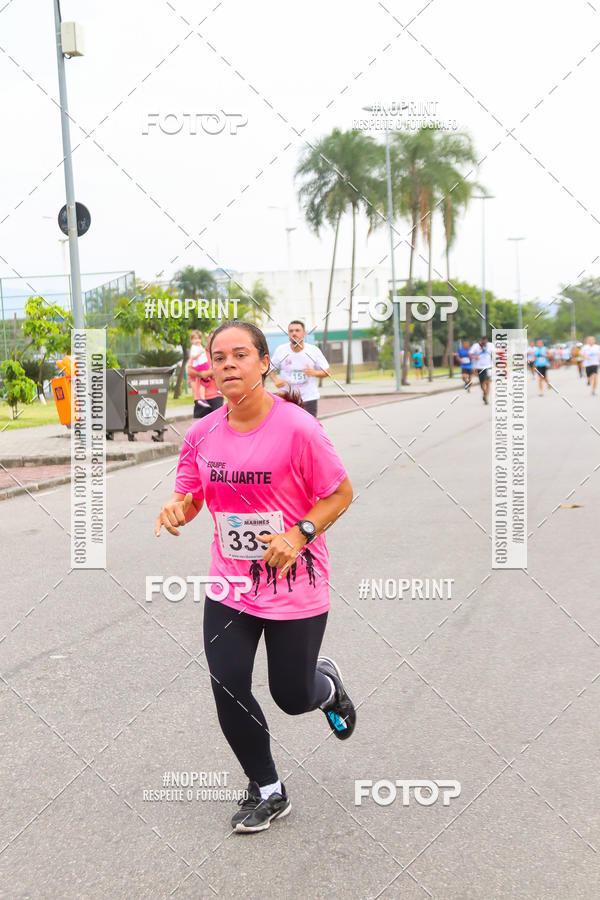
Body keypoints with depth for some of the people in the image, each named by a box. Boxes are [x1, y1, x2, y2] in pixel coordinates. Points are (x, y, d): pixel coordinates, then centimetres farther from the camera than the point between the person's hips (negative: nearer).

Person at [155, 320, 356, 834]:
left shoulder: (297, 427, -17)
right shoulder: (203, 433, -2)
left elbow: (340, 494, -8)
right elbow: (190, 497, 9)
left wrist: (299, 535, -22)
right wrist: (178, 509, -15)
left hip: (296, 587, -4)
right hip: (229, 584, 4)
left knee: (293, 697, 6)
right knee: (228, 692, 1)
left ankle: (328, 683, 46)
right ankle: (267, 792, 26)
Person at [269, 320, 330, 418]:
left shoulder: (314, 350, -3)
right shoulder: (281, 350, -2)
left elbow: (326, 371, 3)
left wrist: (314, 372, -18)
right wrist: (276, 380, -10)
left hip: (309, 398, 0)